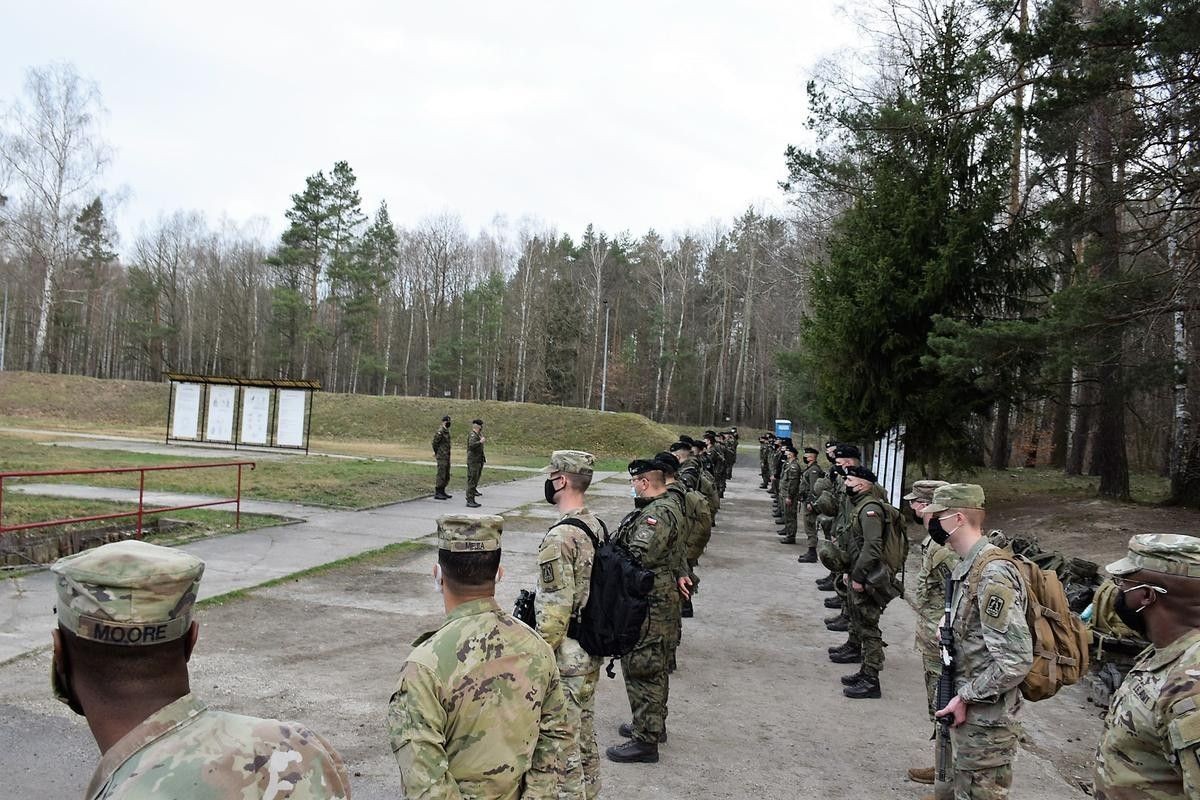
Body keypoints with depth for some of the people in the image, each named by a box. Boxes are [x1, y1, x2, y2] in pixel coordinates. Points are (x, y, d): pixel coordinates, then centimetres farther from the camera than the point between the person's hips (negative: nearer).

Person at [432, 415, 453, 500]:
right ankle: (437, 493, -4)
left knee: (446, 476, 13)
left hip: (447, 457, 9)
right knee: (441, 475, -8)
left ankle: (442, 492, 21)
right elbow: (435, 442, -16)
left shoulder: (447, 431, 14)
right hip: (442, 457, -9)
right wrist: (437, 452, -3)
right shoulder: (440, 431, -15)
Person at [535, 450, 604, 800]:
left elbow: (555, 612, -23)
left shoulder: (559, 537, -23)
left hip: (565, 659, -9)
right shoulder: (597, 527, 4)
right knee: (585, 737, 20)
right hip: (591, 653, 9)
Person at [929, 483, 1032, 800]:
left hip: (984, 716, -9)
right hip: (969, 709, 9)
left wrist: (966, 698, -20)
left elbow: (1016, 660, -27)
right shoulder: (968, 567, 6)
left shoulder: (992, 574, -23)